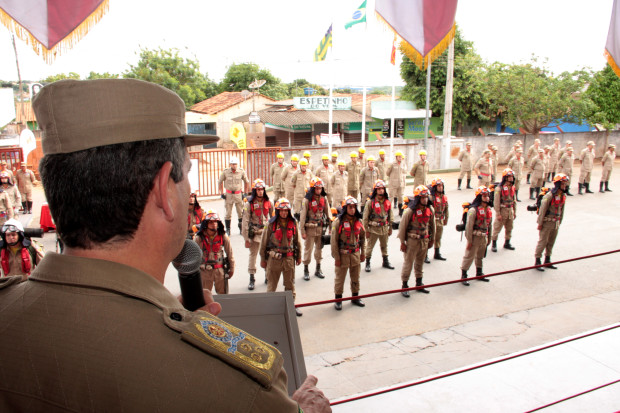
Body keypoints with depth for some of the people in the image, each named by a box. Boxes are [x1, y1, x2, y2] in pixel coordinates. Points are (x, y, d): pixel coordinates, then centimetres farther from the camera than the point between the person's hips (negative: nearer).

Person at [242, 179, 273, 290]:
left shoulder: (268, 202, 3)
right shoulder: (249, 204, -7)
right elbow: (245, 221, -8)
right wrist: (246, 238, -9)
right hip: (254, 233, -3)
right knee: (253, 254, 4)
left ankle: (268, 277, 26)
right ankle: (251, 279, 15)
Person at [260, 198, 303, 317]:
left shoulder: (293, 223, 2)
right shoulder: (271, 223, -6)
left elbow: (297, 241, 13)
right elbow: (264, 242, 0)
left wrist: (299, 256, 15)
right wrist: (263, 259, 2)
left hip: (289, 258, 3)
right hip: (274, 258, -2)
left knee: (290, 284, 13)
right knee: (271, 284, 7)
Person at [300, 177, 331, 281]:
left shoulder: (324, 198, 3)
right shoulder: (307, 200, -10)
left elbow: (327, 211, 12)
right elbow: (303, 216, -9)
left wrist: (330, 220, 0)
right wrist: (302, 231, -10)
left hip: (321, 227, 4)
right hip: (310, 228, -4)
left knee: (319, 248, 14)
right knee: (308, 249, 2)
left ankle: (318, 269, 28)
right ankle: (306, 271, 16)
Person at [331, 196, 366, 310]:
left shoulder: (358, 221, 4)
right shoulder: (338, 221, -13)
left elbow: (363, 237, 14)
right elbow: (334, 240, -12)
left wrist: (362, 253, 12)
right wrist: (336, 257, -13)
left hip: (355, 254, 5)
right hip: (343, 254, -5)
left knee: (355, 277, 15)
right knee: (340, 278, 5)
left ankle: (355, 297, 32)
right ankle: (338, 299, 20)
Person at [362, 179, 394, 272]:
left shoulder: (387, 202, 3)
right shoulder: (370, 202, -12)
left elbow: (390, 215, 13)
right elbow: (365, 217, -9)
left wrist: (390, 228, 13)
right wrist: (366, 230, -9)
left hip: (384, 228, 5)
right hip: (373, 228, -4)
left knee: (384, 246, 18)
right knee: (369, 246, 2)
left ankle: (386, 262, 33)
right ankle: (367, 263, 16)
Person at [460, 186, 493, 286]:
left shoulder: (489, 209, 7)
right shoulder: (473, 210, -17)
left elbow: (489, 225, 16)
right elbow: (469, 226, -17)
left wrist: (489, 238, 17)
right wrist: (469, 240, -17)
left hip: (484, 237, 7)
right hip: (475, 237, -7)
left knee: (480, 257, 20)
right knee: (469, 256, -1)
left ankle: (479, 274, 36)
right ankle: (463, 276, 10)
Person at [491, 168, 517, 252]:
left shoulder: (512, 188, 7)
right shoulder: (499, 188, -14)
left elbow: (514, 200, 15)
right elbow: (496, 202, -15)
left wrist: (514, 212, 14)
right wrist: (498, 214, -16)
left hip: (510, 210, 7)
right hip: (502, 210, -7)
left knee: (509, 228, 15)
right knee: (497, 228, -1)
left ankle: (507, 243, 30)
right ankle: (494, 244, 10)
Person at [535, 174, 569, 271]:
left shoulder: (563, 196, 6)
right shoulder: (549, 195, -18)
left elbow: (561, 210, 15)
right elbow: (542, 210, -16)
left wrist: (559, 222, 16)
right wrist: (540, 223, -14)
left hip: (555, 223, 8)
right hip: (547, 222, -7)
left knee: (551, 242, 14)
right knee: (543, 242, -3)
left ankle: (547, 261, 25)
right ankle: (537, 261, 8)